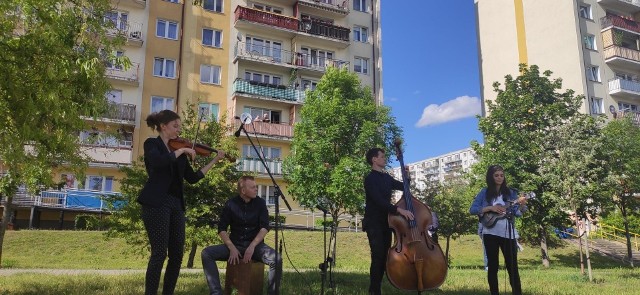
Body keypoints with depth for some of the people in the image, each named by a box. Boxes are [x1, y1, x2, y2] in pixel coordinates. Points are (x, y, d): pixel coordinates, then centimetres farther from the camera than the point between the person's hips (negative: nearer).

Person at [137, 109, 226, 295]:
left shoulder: (178, 152, 18)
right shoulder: (152, 144, 0)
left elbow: (192, 178, 15)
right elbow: (159, 162, -23)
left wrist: (215, 160, 13)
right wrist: (182, 150, -14)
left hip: (176, 204, 7)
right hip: (157, 204, -7)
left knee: (177, 254, 6)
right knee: (159, 253, -10)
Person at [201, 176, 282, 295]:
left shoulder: (260, 203, 0)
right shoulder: (231, 204, -1)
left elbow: (265, 227, -7)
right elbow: (222, 229, -2)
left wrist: (252, 246, -20)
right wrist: (232, 248, -17)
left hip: (256, 245, -1)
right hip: (235, 245, 1)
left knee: (277, 260, -31)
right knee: (206, 253, -22)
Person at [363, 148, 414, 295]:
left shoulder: (386, 177, 11)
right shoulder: (370, 179, -13)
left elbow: (404, 187, 21)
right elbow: (379, 200, -25)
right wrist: (399, 210, -34)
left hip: (386, 222, 8)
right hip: (374, 223, -8)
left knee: (384, 256, 11)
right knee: (378, 256, -12)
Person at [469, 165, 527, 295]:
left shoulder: (510, 192, 6)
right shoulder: (485, 193, 3)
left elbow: (517, 212, 0)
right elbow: (472, 209, -3)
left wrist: (522, 205, -21)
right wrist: (490, 208, -15)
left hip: (508, 233, 1)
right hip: (491, 232, -1)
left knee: (512, 266, 0)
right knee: (493, 265, 6)